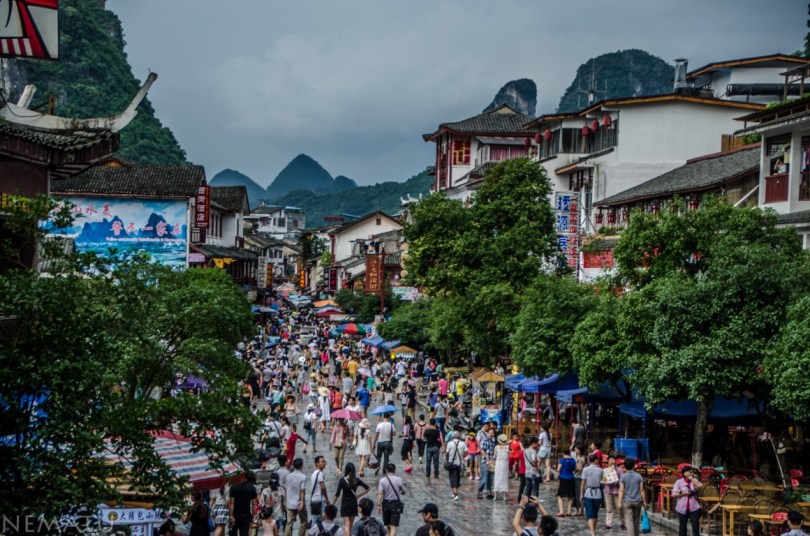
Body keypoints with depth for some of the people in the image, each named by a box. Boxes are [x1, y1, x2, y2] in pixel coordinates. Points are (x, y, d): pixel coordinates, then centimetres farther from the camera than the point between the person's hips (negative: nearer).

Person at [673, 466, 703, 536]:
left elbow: (700, 486, -17)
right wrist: (682, 493, -18)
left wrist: (691, 478, -10)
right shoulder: (679, 482, -1)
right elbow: (674, 495, -5)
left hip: (694, 508, 1)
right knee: (682, 527, 9)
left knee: (696, 527, -3)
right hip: (682, 508, -1)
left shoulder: (694, 481, 6)